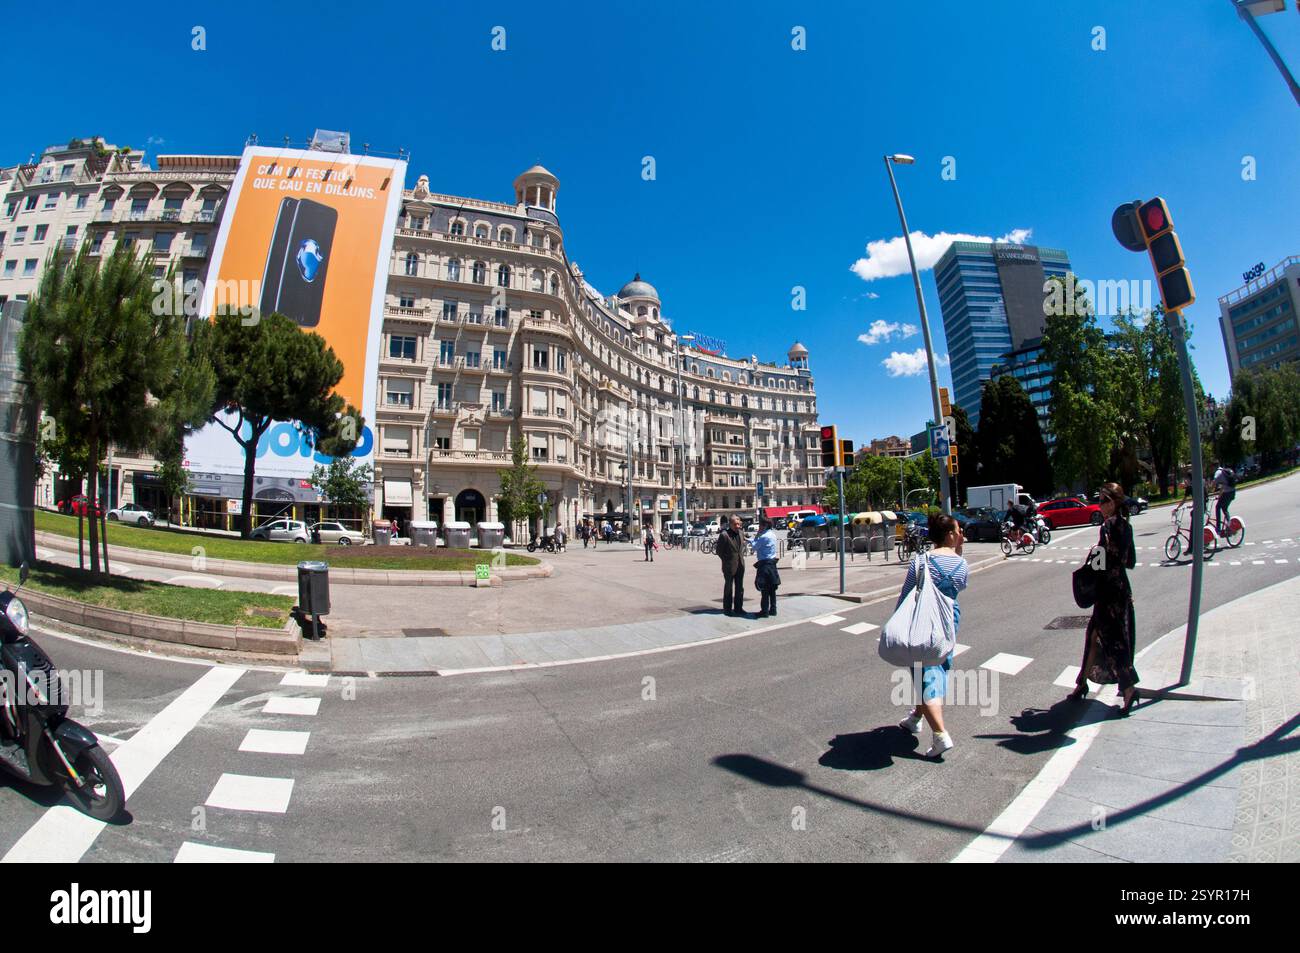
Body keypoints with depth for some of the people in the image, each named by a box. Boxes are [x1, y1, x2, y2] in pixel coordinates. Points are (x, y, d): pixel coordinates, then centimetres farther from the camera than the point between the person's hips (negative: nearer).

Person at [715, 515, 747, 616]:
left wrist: (741, 555, 12)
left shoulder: (740, 533, 5)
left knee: (739, 588, 12)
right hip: (729, 566, -6)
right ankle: (727, 609, 15)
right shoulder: (724, 535, -15)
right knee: (728, 588, 5)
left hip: (740, 565, 6)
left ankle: (738, 608, 23)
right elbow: (718, 550, -10)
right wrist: (726, 560, -7)